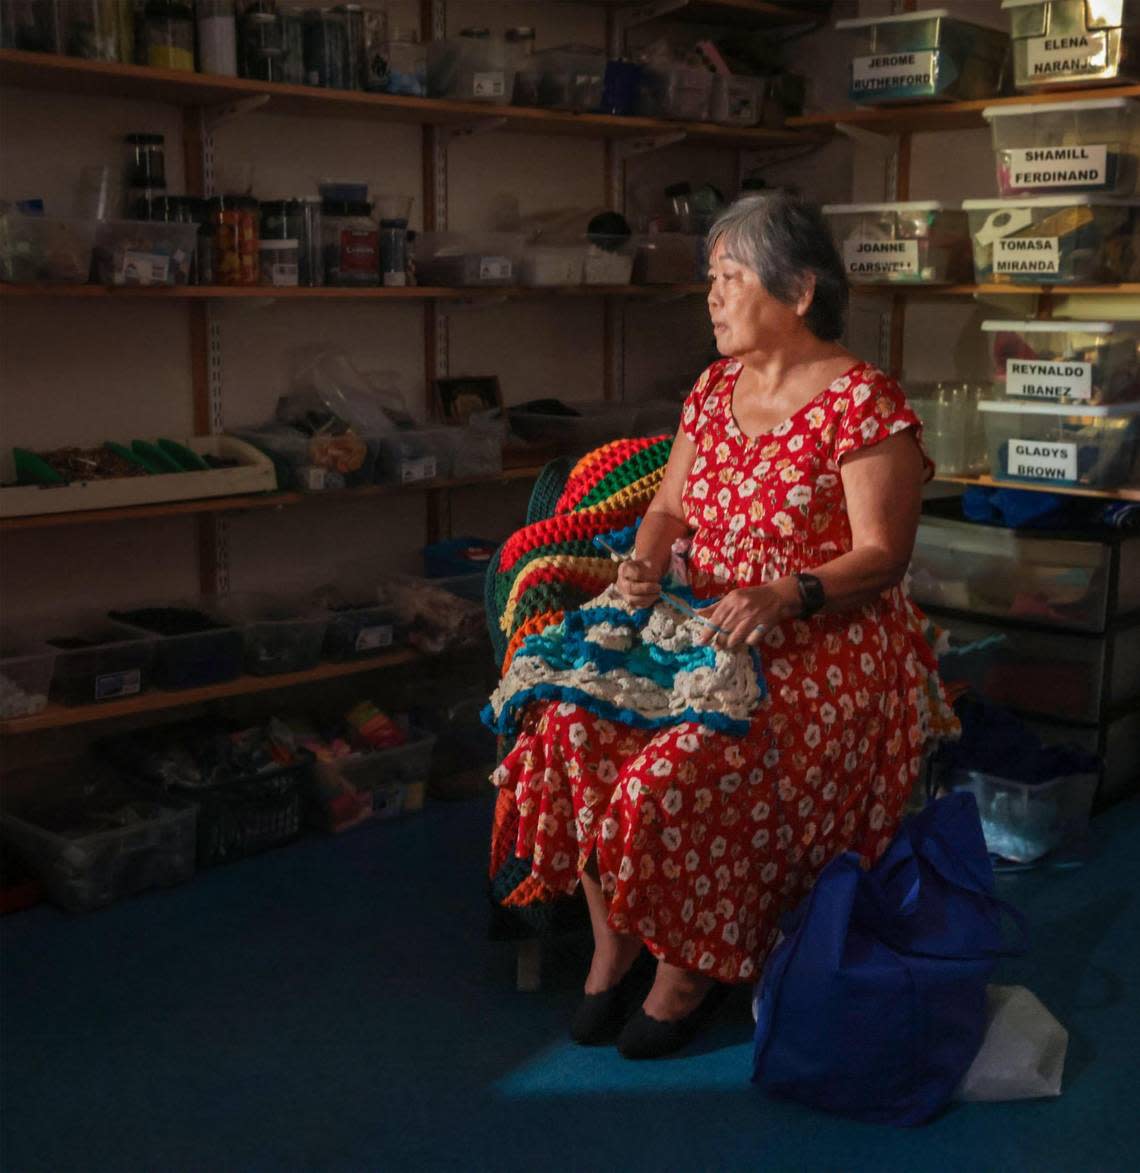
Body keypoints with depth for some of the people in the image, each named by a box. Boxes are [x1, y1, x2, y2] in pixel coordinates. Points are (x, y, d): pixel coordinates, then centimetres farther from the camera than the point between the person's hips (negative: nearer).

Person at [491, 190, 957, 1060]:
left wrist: (788, 595, -30)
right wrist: (646, 565, -8)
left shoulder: (862, 400, -11)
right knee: (575, 721, -16)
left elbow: (881, 557, -13)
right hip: (706, 630, 7)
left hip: (827, 651, -6)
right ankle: (612, 944, 2)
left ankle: (692, 966, 0)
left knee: (682, 773, -28)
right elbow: (670, 507, 14)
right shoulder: (715, 389, 11)